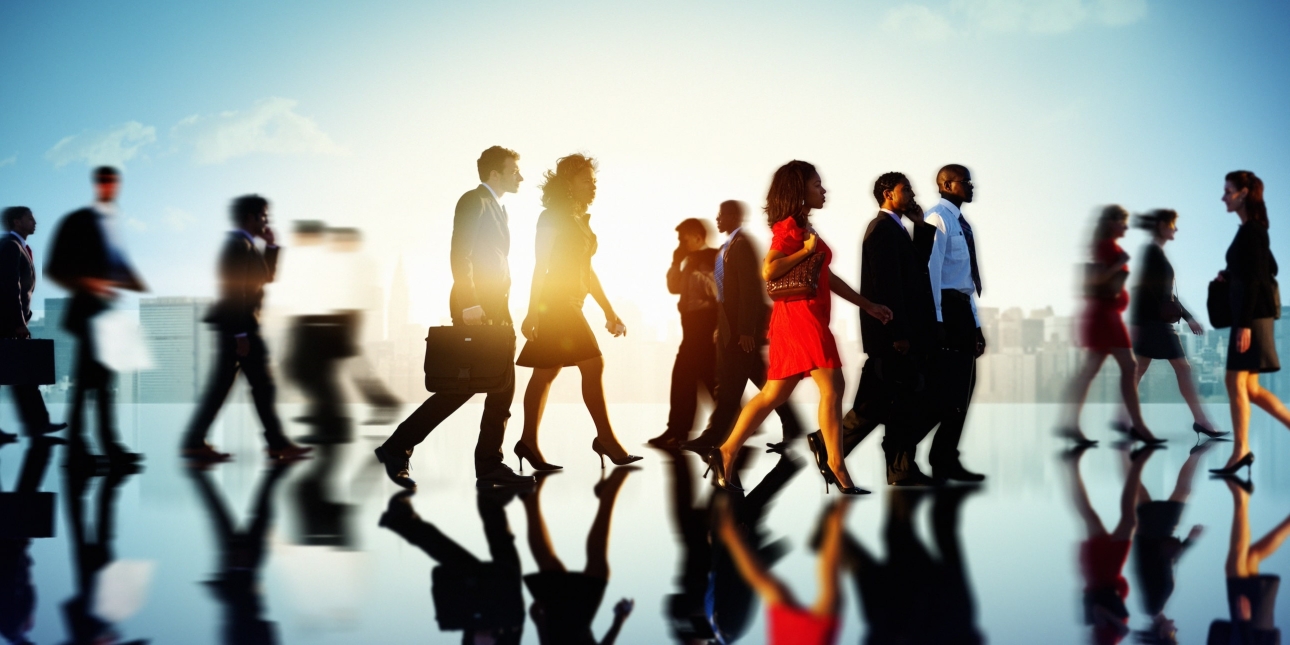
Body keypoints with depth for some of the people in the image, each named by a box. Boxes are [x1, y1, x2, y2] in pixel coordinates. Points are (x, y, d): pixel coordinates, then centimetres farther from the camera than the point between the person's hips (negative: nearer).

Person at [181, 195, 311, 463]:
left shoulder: (245, 245, 17)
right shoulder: (239, 245, -13)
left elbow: (267, 276, 23)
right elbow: (235, 290, -19)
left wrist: (271, 246, 14)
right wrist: (240, 334, -22)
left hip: (235, 326, 10)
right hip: (239, 326, -10)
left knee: (219, 387, 8)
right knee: (262, 386, -2)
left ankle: (195, 443, 8)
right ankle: (277, 444, 5)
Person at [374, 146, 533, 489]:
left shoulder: (497, 207, 22)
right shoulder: (473, 200, -7)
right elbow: (459, 254, -17)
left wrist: (502, 312, 15)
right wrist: (470, 305, -24)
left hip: (494, 309, 9)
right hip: (475, 309, -9)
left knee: (503, 386, 4)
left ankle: (490, 465, 8)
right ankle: (398, 448, 0)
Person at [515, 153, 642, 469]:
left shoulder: (581, 220, 17)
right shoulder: (553, 217, -8)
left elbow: (587, 270, 19)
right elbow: (541, 266, -13)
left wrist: (610, 313, 16)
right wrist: (533, 313, -18)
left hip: (571, 305, 9)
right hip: (556, 303, -9)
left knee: (546, 373, 8)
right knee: (593, 366, -11)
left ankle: (529, 442, 11)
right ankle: (606, 439, -5)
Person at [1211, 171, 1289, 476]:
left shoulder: (1251, 230, -13)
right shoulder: (1252, 229, 15)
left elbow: (1253, 279, -19)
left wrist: (1245, 324, -22)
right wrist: (1229, 276, 10)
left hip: (1253, 312, -10)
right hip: (1251, 312, 10)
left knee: (1236, 383, -7)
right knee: (1248, 387, 10)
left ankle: (1240, 451, -2)